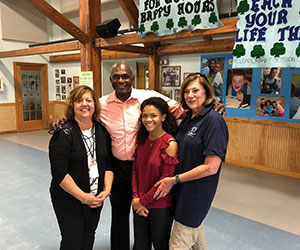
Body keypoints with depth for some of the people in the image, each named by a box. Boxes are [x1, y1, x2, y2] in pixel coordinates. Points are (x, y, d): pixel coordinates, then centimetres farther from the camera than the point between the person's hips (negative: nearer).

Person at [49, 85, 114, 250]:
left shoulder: (102, 131, 2)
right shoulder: (63, 134, -15)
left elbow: (109, 164, 5)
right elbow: (59, 173, -19)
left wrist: (106, 190, -7)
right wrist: (83, 197, -18)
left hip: (96, 198, 5)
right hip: (68, 199, -4)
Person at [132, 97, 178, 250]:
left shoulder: (170, 144, -17)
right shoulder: (142, 140, 2)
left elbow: (166, 180, -17)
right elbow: (135, 170, 5)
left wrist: (144, 201, -11)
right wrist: (136, 198, -5)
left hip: (160, 207, -5)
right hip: (139, 205, 5)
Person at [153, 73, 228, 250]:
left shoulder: (214, 120, -20)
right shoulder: (189, 117, 7)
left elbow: (211, 167, -23)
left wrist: (174, 180, -18)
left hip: (197, 193, -8)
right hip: (183, 189, 8)